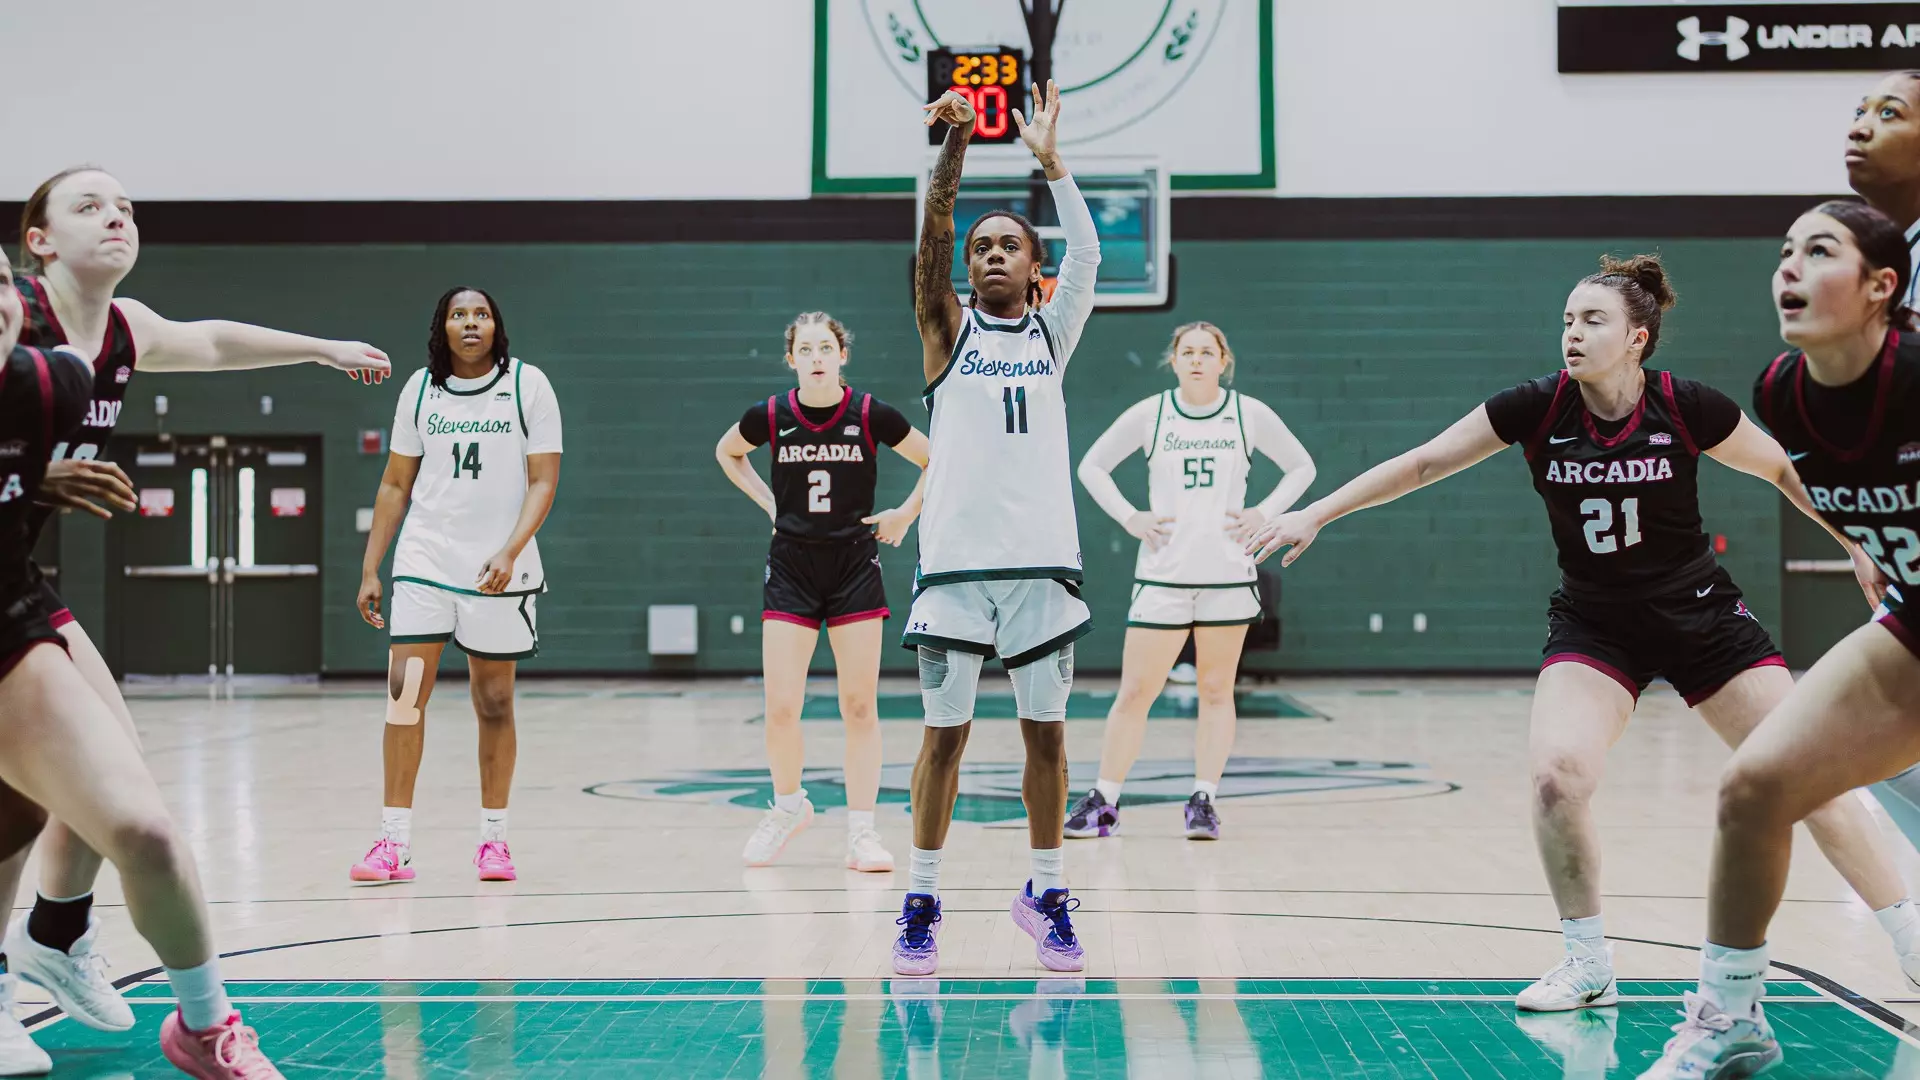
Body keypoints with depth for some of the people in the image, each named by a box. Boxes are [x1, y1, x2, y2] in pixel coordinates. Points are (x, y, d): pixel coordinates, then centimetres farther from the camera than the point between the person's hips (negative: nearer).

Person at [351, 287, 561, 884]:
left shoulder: (528, 384, -2)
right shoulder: (420, 388, 6)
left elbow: (543, 481, -4)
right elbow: (395, 484, 12)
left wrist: (509, 552, -18)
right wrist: (369, 568, 7)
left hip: (499, 569, -1)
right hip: (424, 561, 2)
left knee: (494, 702, 6)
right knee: (404, 693, -8)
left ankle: (493, 837, 18)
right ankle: (394, 841, -3)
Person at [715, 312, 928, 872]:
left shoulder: (871, 414, -7)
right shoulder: (770, 416, -4)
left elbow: (936, 460, 6)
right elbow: (727, 453, 18)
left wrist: (906, 514, 1)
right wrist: (767, 500, 8)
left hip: (855, 567, -1)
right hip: (791, 568, 1)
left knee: (859, 706, 0)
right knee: (780, 708, -4)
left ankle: (861, 831, 9)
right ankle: (788, 806, 23)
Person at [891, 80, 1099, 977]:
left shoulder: (1053, 332, 11)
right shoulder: (949, 332, 7)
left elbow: (1086, 253, -4)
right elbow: (929, 244, -8)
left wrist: (1049, 159, -13)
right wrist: (953, 146, -21)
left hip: (1042, 561, 2)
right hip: (956, 560, -1)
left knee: (1045, 732, 5)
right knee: (944, 733, 2)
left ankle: (1044, 894, 17)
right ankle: (921, 901, 11)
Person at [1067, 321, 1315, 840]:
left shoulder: (1249, 414, 3)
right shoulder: (1149, 414, 2)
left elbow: (1301, 466, 13)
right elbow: (1091, 466, 11)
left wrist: (1263, 513, 0)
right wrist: (1128, 517, -1)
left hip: (1228, 573, 1)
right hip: (1162, 575, -1)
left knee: (1216, 691, 5)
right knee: (1134, 692, -2)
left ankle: (1203, 801, 12)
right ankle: (1104, 802, 7)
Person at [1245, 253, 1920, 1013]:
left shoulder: (1687, 407, -16)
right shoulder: (1538, 408, -13)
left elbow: (1783, 470, 1)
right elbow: (1422, 463, -7)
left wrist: (1857, 543, 2)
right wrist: (1317, 514, -9)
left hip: (1701, 617, -1)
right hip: (1592, 626, 1)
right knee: (1556, 770, -22)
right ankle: (1588, 966, -3)